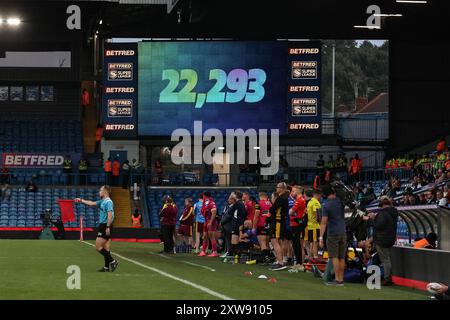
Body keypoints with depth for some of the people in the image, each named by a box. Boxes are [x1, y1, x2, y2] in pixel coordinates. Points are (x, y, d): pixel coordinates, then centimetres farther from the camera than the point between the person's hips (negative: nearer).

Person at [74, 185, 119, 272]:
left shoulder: (108, 202, -14)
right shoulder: (102, 202, 15)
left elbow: (110, 215, -23)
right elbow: (91, 203, 26)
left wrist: (108, 227, -27)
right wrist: (81, 200, 27)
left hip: (105, 226, -10)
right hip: (103, 226, 10)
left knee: (98, 247, -8)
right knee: (106, 248, 8)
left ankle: (112, 261, -8)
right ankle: (107, 267, 8)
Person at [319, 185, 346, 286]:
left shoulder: (326, 206, -12)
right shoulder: (340, 201, 2)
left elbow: (323, 223, -14)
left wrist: (321, 237, -13)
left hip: (332, 234, -5)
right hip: (343, 232, 5)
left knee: (334, 257, -4)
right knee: (341, 258, 8)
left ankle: (337, 280, -10)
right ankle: (341, 279, 10)